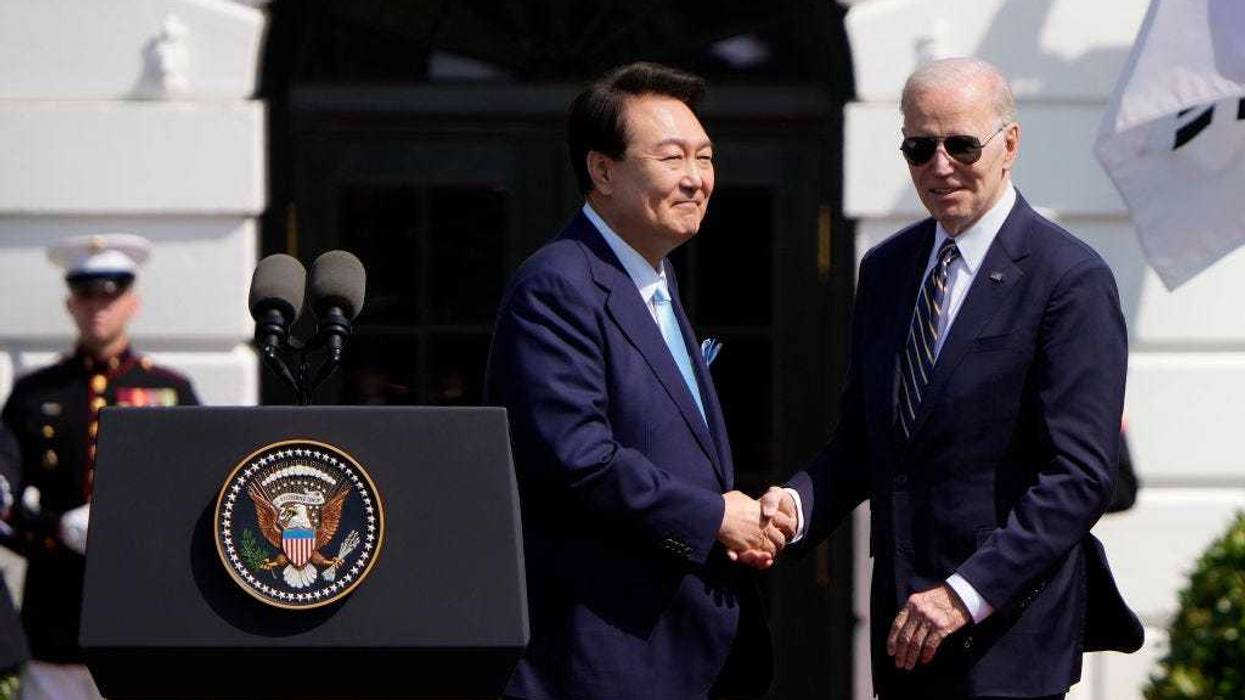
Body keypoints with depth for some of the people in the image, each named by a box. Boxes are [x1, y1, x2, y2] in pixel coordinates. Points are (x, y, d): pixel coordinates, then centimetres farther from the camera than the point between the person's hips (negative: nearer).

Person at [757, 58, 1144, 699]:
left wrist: (966, 594, -20)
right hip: (903, 622, 6)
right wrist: (800, 504, -5)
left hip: (1009, 631, -6)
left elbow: (1080, 476, -15)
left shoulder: (1071, 280, -10)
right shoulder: (886, 268, 13)